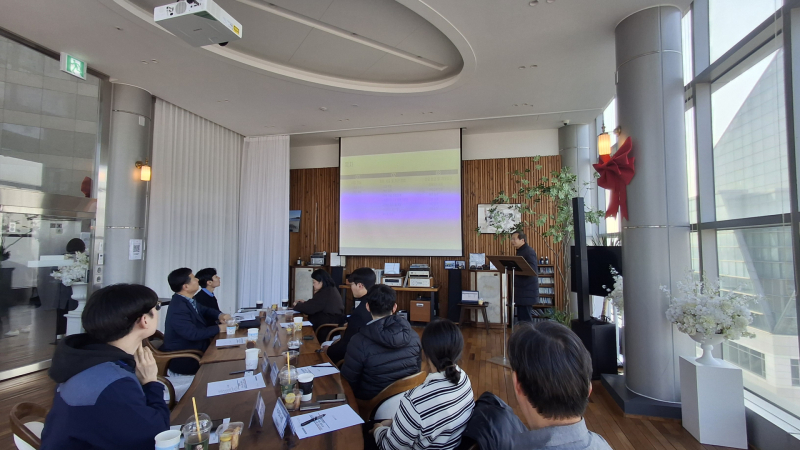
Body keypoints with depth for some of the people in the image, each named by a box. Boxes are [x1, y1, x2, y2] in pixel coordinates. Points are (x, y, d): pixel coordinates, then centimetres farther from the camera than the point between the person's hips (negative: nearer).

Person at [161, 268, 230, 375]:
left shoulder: (188, 300, 2)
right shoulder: (178, 309, -27)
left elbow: (204, 310, 17)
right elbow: (193, 334, -30)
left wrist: (219, 315, -3)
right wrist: (219, 328, -20)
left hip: (195, 349, 9)